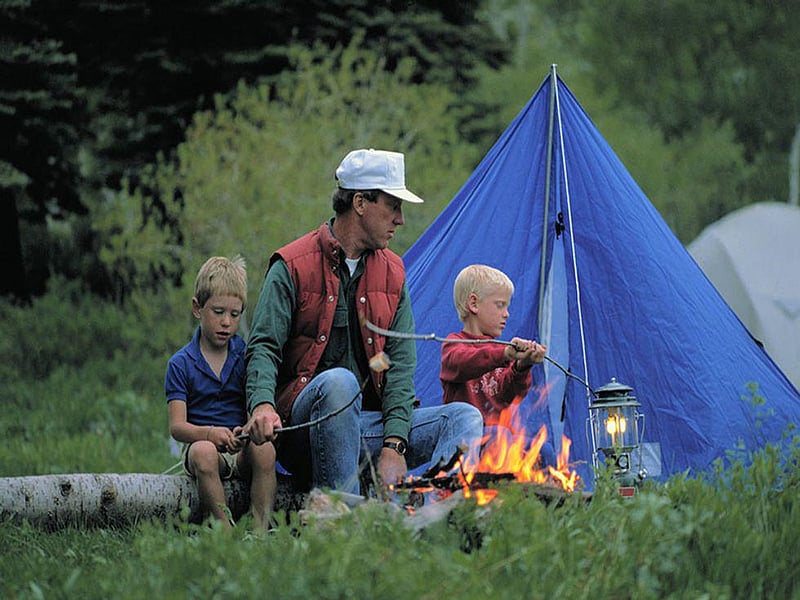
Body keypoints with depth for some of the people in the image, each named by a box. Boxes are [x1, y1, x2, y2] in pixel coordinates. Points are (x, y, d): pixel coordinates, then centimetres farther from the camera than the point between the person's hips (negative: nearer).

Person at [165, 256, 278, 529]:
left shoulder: (246, 355, 9)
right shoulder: (181, 364, 3)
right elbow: (177, 426, -5)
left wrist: (247, 431, -24)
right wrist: (210, 433, -27)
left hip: (242, 449, 2)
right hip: (200, 443, -2)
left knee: (264, 448, -32)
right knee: (203, 452, -36)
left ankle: (260, 530, -31)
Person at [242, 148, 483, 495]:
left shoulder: (392, 271, 13)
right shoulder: (293, 266, -1)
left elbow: (401, 363, 4)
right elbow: (264, 347, -10)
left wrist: (394, 445, -10)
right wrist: (262, 403, -33)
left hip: (369, 426, 5)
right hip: (304, 424, -5)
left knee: (465, 418, -14)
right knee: (339, 381, -37)